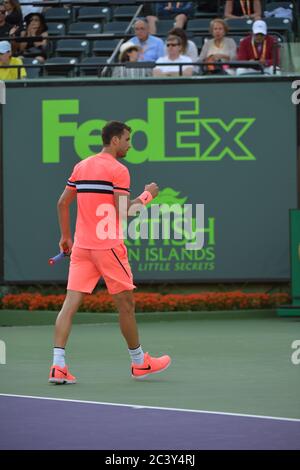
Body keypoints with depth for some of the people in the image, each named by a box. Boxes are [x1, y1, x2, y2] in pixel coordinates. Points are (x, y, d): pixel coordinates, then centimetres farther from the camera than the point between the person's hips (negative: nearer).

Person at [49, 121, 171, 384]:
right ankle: (139, 363, 21)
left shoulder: (81, 167, 12)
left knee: (71, 303, -2)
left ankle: (58, 366, -13)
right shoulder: (118, 170, -9)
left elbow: (63, 203, 15)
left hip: (81, 245, 6)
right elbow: (123, 212, -16)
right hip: (108, 245, -6)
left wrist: (65, 236, 23)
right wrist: (147, 195, -2)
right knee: (126, 304, 8)